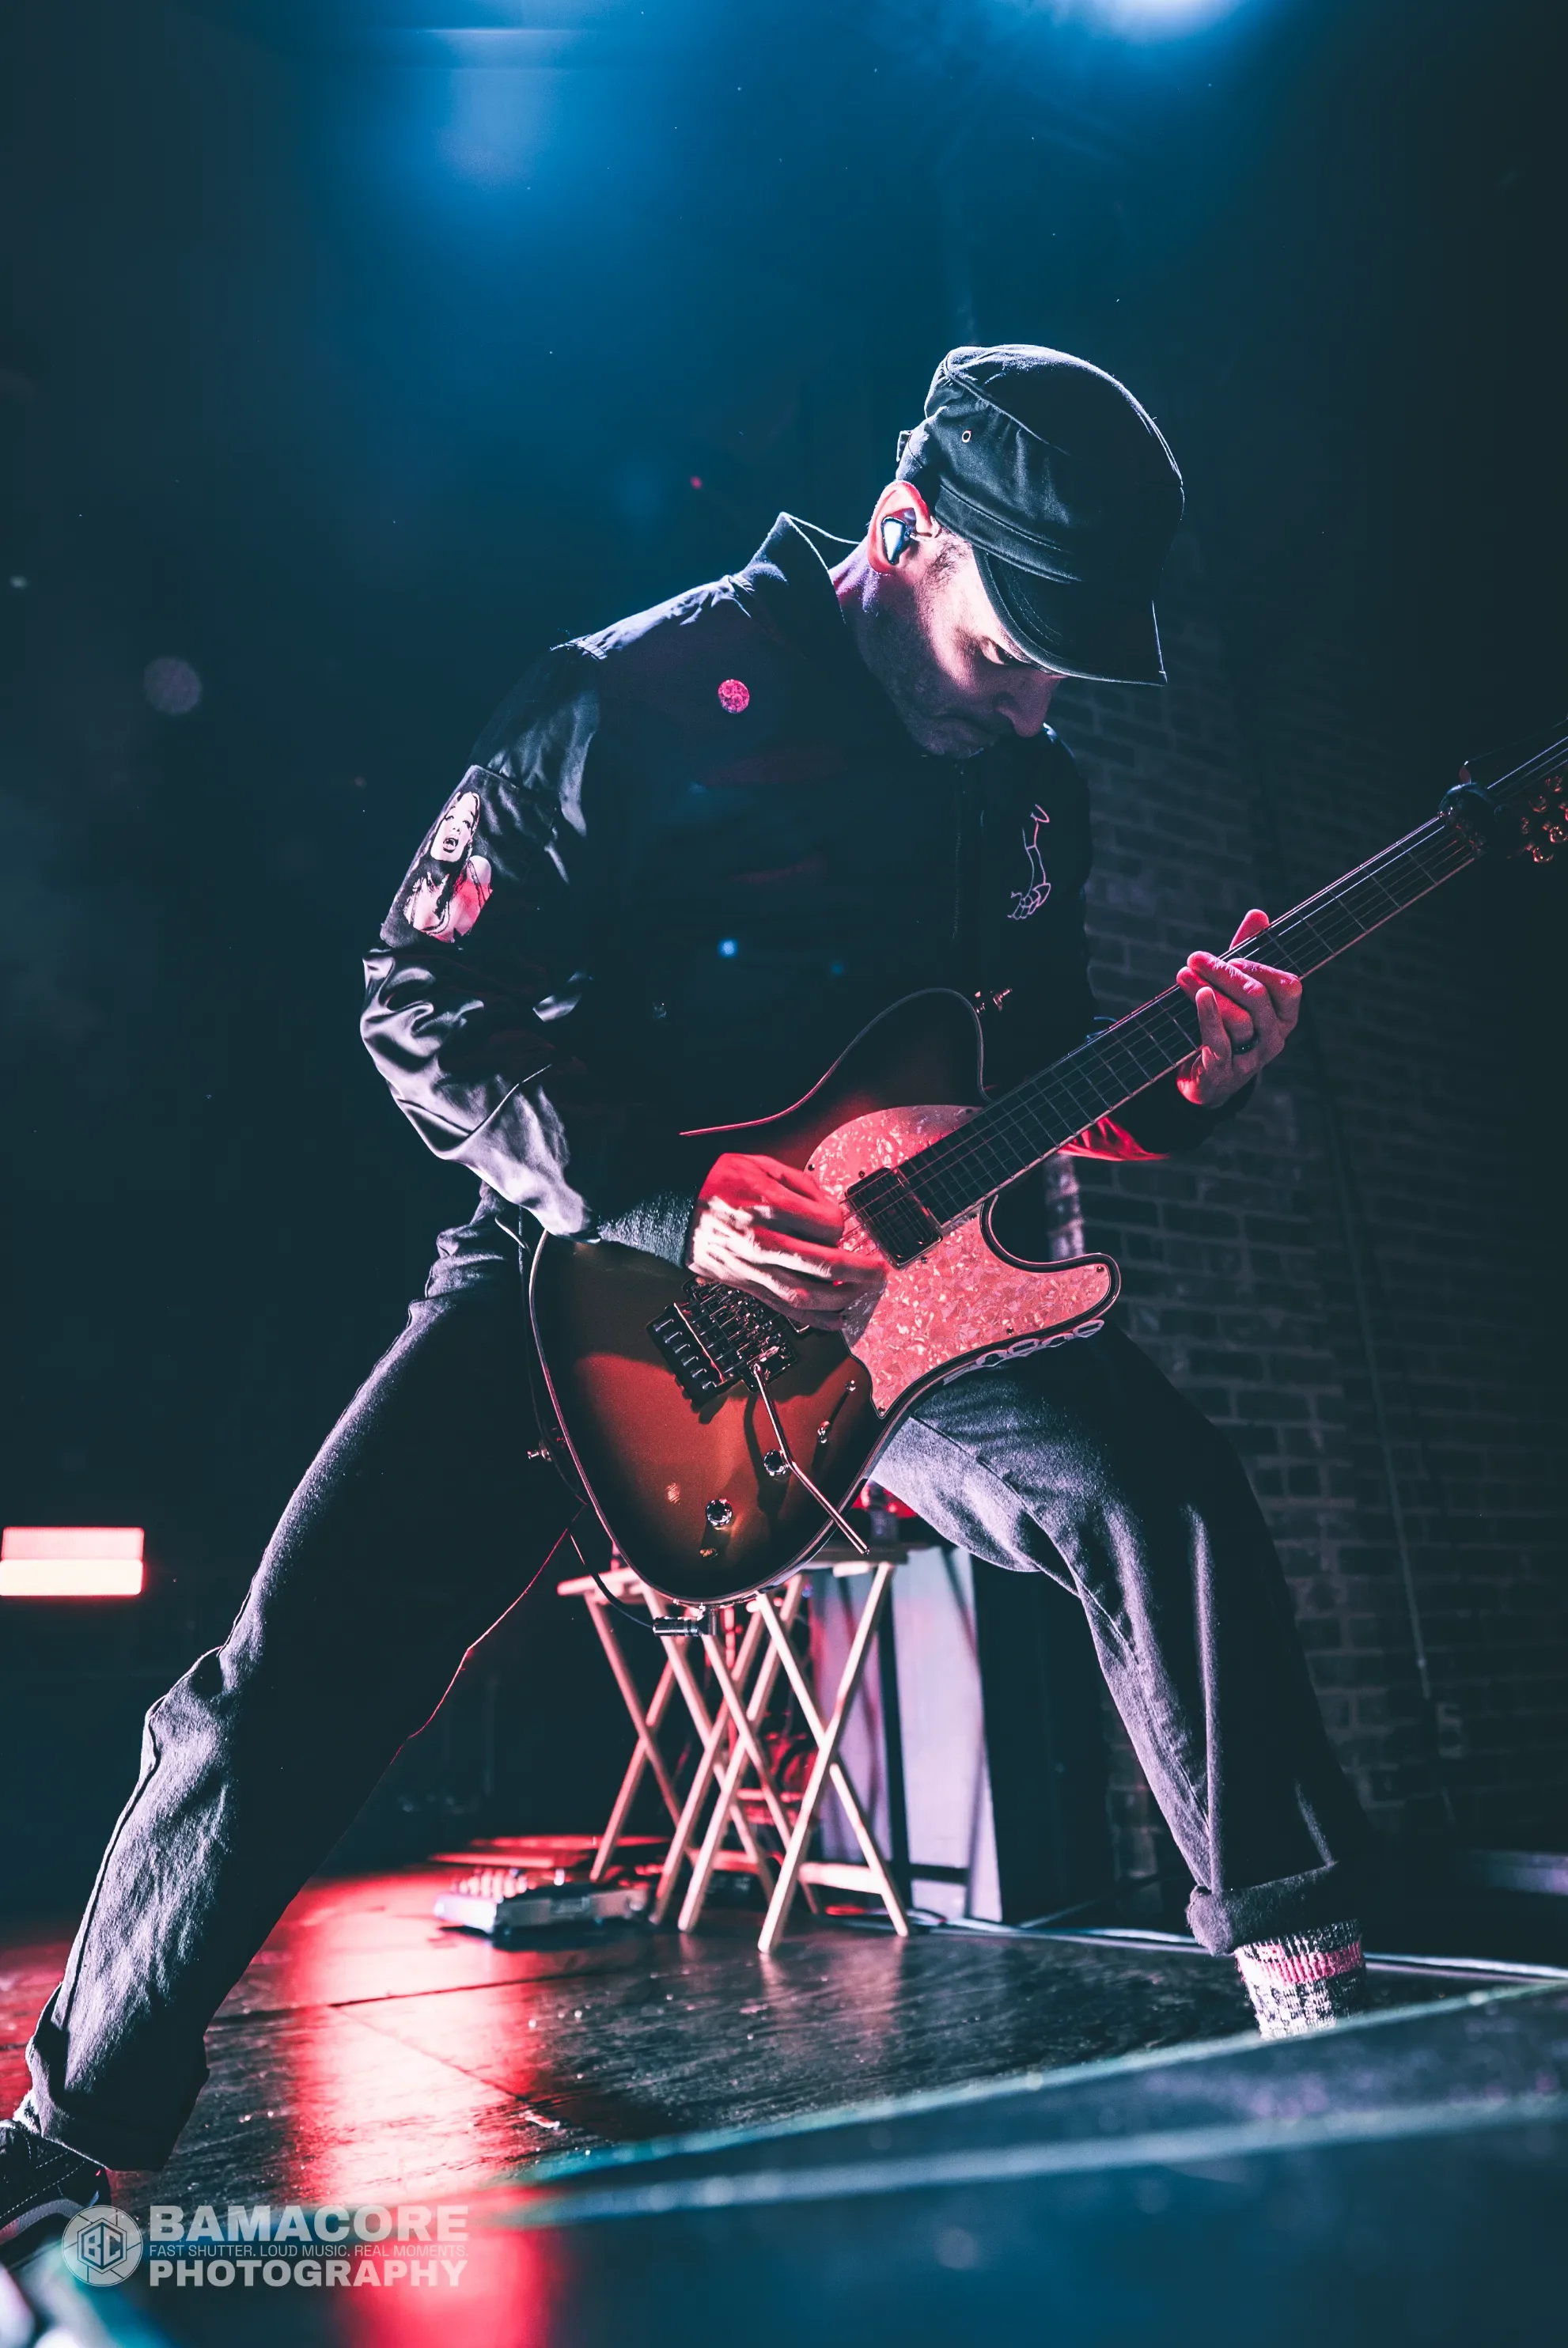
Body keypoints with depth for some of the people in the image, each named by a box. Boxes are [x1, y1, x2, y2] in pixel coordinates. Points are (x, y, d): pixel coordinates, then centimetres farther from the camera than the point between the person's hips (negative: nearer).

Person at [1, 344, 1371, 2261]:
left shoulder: (1033, 790, 8)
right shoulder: (645, 695, -11)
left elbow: (1039, 1070, 16)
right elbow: (427, 1004, -13)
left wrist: (1176, 1082, -7)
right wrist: (662, 1205, -25)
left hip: (886, 1273, 5)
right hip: (593, 1264, -4)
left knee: (1160, 1487, -17)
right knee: (296, 1672, -13)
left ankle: (1304, 1977, 0)